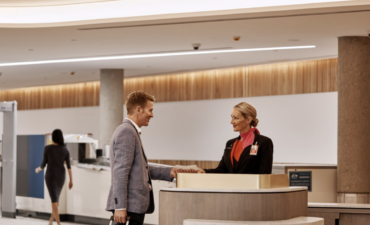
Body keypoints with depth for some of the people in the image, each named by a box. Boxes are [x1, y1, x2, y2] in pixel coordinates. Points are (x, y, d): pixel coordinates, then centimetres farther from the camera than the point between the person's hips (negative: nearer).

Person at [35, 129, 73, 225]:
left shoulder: (47, 148, -10)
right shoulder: (65, 150, -3)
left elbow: (44, 164, -5)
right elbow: (69, 166, -4)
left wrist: (38, 169, 18)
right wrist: (71, 181, 0)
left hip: (50, 175, -4)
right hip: (61, 176, 4)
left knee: (54, 199, -6)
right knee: (56, 196, 22)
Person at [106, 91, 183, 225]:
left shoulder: (131, 131, 19)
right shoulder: (127, 131, -12)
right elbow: (120, 172, -19)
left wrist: (169, 172, 17)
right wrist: (120, 207, -23)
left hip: (135, 204, 10)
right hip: (129, 205, -10)